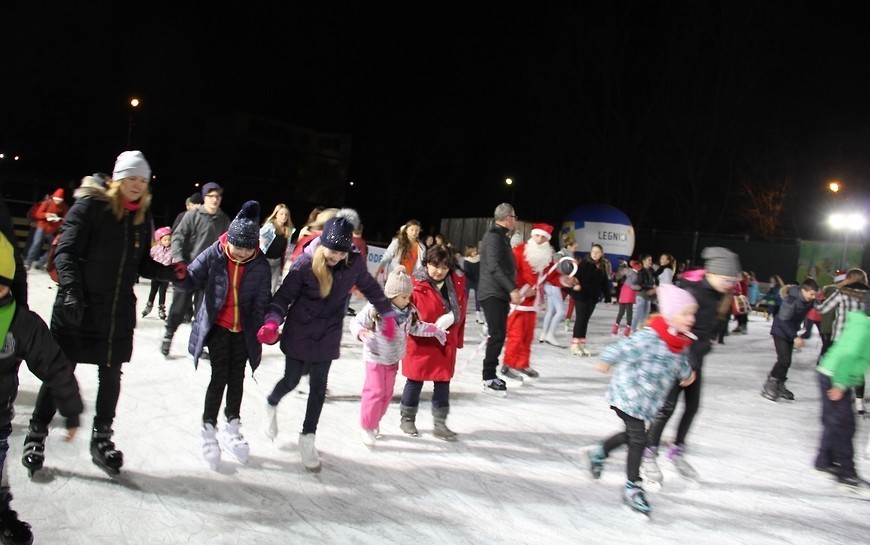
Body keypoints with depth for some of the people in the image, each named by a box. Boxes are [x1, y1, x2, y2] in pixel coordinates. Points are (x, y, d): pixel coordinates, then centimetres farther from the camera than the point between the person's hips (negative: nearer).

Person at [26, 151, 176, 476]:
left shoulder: (143, 217, 8)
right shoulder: (91, 205, -8)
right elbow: (66, 251, -13)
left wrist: (170, 271, -8)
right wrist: (71, 289, -25)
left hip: (119, 311, 5)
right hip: (77, 306, -4)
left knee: (111, 374, 11)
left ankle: (102, 438, 26)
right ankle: (36, 435, 25)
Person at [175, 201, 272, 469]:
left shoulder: (261, 266, -10)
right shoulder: (214, 255, -13)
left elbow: (262, 302, -6)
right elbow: (192, 280, -9)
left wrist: (264, 327, -17)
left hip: (243, 330, 2)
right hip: (217, 326, -2)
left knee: (237, 377, 13)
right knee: (220, 376, -4)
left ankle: (232, 427, 32)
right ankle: (209, 429, 14)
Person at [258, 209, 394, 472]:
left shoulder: (354, 263, -13)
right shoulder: (305, 263, -22)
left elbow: (371, 288, 4)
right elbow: (284, 295, -17)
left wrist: (388, 314, 8)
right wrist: (273, 322, -33)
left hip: (328, 334, 2)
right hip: (299, 332, -2)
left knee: (318, 386, 7)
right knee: (291, 380, 10)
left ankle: (307, 438, 25)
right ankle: (271, 404, 46)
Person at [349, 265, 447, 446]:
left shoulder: (409, 311, -4)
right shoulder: (374, 309, -22)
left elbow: (416, 327, 11)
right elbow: (356, 323, -16)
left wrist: (435, 330, 4)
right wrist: (363, 334, -35)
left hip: (393, 359, 6)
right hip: (376, 358, -6)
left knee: (387, 393, 15)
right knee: (375, 391, -5)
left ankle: (375, 421, 34)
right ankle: (367, 427, 11)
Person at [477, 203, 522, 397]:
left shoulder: (501, 236, 18)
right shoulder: (494, 236, -14)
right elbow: (494, 267, -25)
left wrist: (511, 289, 27)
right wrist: (512, 289, -29)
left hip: (500, 293, 10)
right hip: (493, 293, -10)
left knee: (498, 334, 12)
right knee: (497, 335, -12)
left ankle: (491, 374, 20)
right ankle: (489, 379, -8)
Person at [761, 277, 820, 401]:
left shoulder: (808, 301, -7)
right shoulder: (791, 301, -29)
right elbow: (783, 321, -27)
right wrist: (795, 337, -28)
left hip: (790, 332, 7)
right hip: (780, 331, -7)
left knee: (787, 361, 11)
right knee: (784, 360, -13)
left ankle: (779, 386, 23)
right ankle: (769, 385, -1)